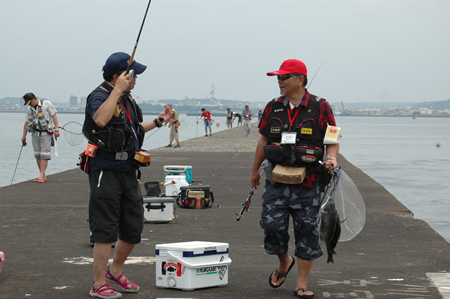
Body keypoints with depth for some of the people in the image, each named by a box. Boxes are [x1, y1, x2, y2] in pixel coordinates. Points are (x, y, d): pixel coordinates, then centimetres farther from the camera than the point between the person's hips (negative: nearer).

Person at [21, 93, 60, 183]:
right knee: (37, 155, 3)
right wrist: (24, 136, 20)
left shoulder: (46, 104, -3)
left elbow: (54, 116, -4)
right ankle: (43, 176, 9)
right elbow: (26, 123, 18)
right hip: (35, 134, 5)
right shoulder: (29, 109, 11)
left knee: (44, 155, -10)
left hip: (46, 133, -5)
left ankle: (41, 176, -12)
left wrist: (56, 129, -11)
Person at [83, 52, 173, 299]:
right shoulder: (99, 96, -12)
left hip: (128, 170, 9)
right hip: (106, 170, -9)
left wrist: (158, 122, 22)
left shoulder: (127, 98, 16)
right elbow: (101, 120, -35)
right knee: (106, 229, -6)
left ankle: (115, 272, 30)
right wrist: (118, 90, -29)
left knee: (134, 227, 12)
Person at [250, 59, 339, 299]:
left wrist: (331, 157, -20)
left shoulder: (320, 107, -3)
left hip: (307, 184, -2)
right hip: (276, 182, 3)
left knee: (307, 230, 2)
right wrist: (255, 170, 21)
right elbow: (264, 140, 16)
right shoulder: (273, 107, 6)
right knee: (272, 225, -1)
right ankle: (284, 262, 30)